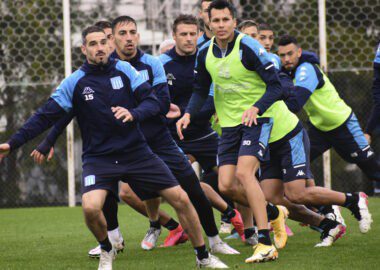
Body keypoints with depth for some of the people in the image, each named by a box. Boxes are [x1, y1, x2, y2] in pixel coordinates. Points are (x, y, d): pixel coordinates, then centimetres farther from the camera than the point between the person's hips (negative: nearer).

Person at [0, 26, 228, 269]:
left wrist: (133, 114, -28)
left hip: (137, 153, 2)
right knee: (91, 207, -27)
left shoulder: (124, 69, -1)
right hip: (99, 158, -2)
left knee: (180, 198, -3)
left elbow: (153, 102, -6)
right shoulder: (74, 82, -4)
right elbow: (45, 117, -3)